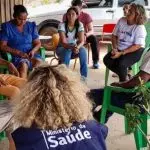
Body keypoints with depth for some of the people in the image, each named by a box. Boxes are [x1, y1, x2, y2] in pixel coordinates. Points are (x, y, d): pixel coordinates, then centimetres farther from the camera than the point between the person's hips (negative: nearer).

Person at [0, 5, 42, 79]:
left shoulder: (31, 26, 10)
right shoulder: (7, 26, -1)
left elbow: (38, 43, 14)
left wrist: (33, 50, -10)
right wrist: (18, 52, -16)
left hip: (30, 54, 3)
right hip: (16, 56, -3)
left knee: (39, 62, -31)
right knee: (23, 65, -36)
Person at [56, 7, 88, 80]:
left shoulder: (79, 25, -9)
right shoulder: (62, 25, -17)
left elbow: (82, 41, -17)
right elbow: (63, 42, -25)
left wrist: (77, 47, -40)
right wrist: (72, 47, -45)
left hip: (74, 47, 2)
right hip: (62, 48, -2)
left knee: (82, 49, -30)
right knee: (68, 51, -36)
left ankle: (84, 76, -25)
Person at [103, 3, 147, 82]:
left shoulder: (140, 28, -17)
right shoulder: (121, 21, -2)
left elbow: (137, 46, -19)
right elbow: (114, 35, 6)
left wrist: (121, 53, -23)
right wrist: (115, 48, -10)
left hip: (135, 51, -6)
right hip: (120, 49, 6)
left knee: (121, 64, -30)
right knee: (107, 60, -14)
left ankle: (123, 82, -1)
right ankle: (125, 74, 7)